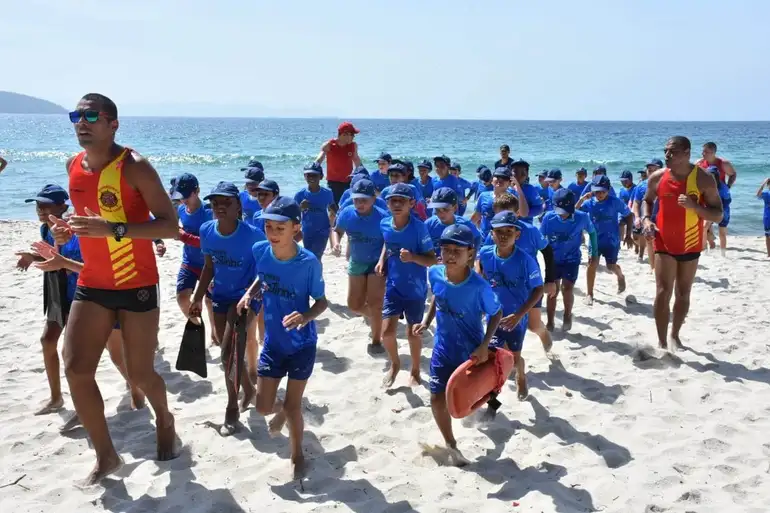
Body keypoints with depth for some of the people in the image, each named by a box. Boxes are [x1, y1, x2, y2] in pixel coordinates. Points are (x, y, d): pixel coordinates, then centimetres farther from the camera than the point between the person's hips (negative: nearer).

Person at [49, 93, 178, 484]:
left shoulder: (134, 167, -17)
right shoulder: (73, 166, 4)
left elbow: (170, 226, -21)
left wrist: (113, 229, -33)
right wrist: (68, 229, -1)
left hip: (137, 285, -6)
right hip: (91, 284, 6)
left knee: (140, 373, 5)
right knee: (75, 369, -3)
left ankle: (165, 421, 39)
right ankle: (106, 455, 13)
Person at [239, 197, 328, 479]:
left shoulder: (309, 262, -24)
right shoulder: (260, 251, -12)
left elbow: (322, 301, -12)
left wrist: (306, 316, -32)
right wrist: (249, 293, -8)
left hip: (302, 344, -3)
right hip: (272, 342, 4)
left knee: (293, 405, 6)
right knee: (263, 406, 8)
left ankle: (297, 455, 33)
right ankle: (282, 411, 46)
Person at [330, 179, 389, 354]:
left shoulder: (383, 217, -23)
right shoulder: (347, 213, -10)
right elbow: (336, 230, 7)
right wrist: (335, 244, -13)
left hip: (377, 263, -5)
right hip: (356, 263, 5)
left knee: (374, 303, -3)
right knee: (354, 304, 9)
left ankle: (376, 340, 17)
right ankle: (377, 319, 40)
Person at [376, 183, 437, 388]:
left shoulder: (419, 227, -20)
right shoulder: (385, 224, -7)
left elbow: (432, 260, -17)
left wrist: (413, 257, -34)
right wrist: (382, 260, -1)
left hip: (415, 289, -3)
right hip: (393, 287, 3)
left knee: (413, 332, 11)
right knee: (387, 332, 0)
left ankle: (415, 371, 36)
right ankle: (395, 364, 31)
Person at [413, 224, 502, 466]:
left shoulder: (479, 286, -28)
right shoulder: (435, 273, -15)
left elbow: (496, 314, -14)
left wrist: (484, 345, -22)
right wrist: (426, 322, -1)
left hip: (471, 350, -3)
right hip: (443, 348, 3)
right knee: (438, 398, 3)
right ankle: (450, 444, 27)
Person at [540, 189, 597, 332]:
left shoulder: (582, 217, -18)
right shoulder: (548, 217, -18)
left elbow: (592, 232, 3)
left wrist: (594, 252, 7)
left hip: (572, 259, -1)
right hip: (553, 259, 1)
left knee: (567, 288, -10)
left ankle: (567, 315, 19)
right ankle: (550, 323, 19)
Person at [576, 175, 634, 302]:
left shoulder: (615, 202, -11)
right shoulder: (589, 202, -6)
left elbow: (629, 215, 0)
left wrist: (628, 235, -1)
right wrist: (582, 199, -25)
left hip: (612, 240, -1)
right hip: (595, 239, 1)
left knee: (611, 266, 4)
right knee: (592, 264, -11)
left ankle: (620, 276, 43)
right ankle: (589, 294, 3)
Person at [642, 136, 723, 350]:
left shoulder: (704, 179, -12)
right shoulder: (657, 177, -5)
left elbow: (718, 216, -11)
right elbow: (647, 200, 14)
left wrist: (694, 206, -28)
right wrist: (646, 219, -6)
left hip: (691, 246, 0)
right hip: (664, 244, 0)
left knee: (683, 294, 14)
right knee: (663, 293, -9)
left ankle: (674, 335, 33)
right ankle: (662, 342, -4)